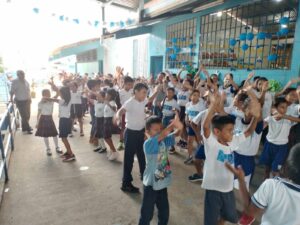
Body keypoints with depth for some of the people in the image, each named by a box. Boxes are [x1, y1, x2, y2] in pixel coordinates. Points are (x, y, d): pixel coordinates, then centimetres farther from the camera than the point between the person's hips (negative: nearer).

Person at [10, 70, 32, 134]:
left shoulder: (26, 81, 4)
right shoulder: (15, 82, -11)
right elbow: (12, 91, -7)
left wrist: (30, 98, 14)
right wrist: (11, 99, -12)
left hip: (27, 100, 5)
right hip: (20, 101, -5)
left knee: (27, 115, 14)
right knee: (24, 115, -2)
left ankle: (25, 127, 32)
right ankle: (27, 128, 12)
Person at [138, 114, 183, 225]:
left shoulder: (164, 141, -3)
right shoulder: (148, 144, -21)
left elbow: (173, 135, -18)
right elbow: (160, 136, -39)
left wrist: (179, 128, -41)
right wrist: (172, 124, -50)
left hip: (162, 183, 6)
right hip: (151, 184, -6)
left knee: (164, 212, 22)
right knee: (147, 214, 10)